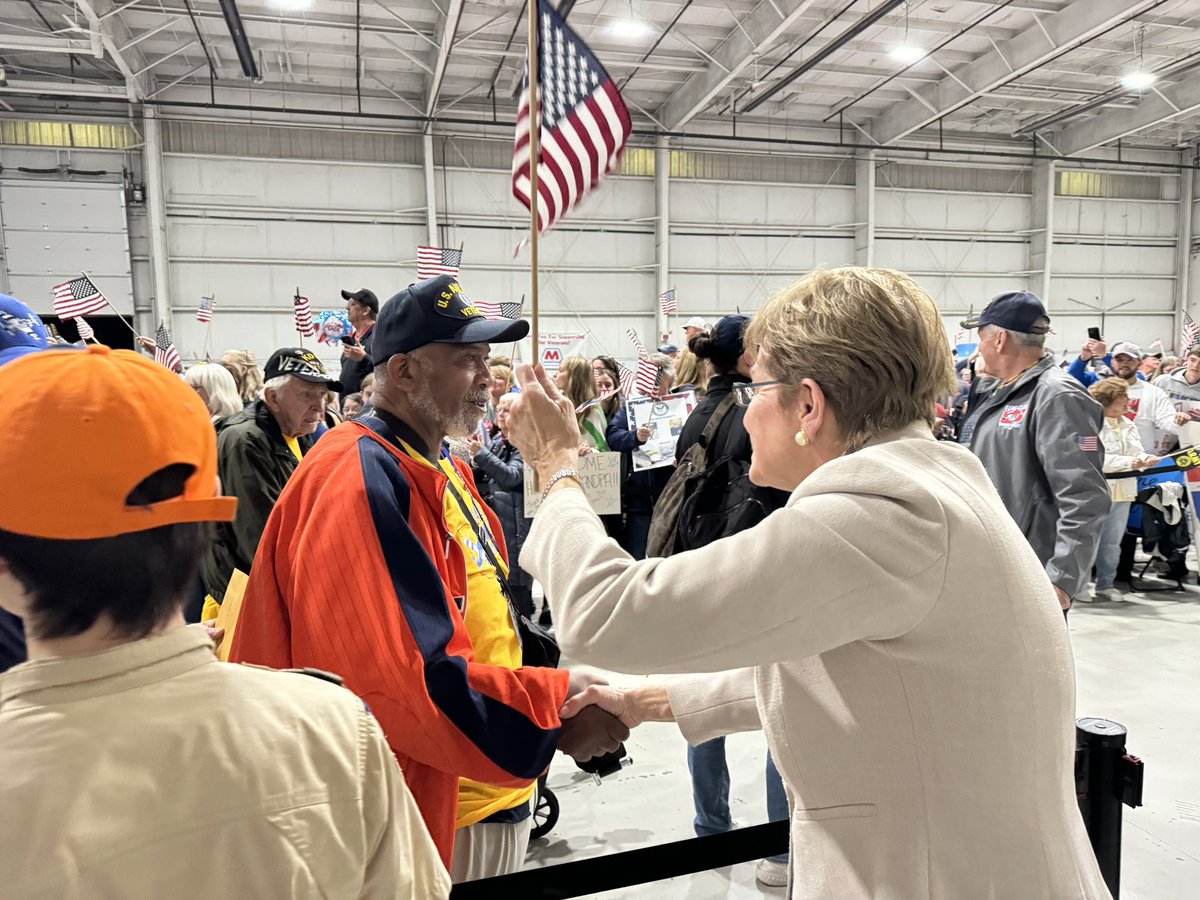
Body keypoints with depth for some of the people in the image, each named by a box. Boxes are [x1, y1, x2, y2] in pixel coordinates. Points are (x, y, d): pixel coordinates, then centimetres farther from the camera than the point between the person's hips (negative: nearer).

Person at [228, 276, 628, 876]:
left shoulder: (444, 470, 8)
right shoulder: (362, 482, -23)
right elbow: (406, 684, -28)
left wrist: (557, 690, 1)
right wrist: (555, 705, -22)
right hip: (425, 819, -9)